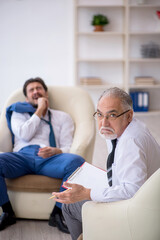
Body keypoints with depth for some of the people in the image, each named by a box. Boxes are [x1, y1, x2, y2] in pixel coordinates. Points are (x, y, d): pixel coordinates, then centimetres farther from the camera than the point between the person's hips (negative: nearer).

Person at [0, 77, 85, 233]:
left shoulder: (63, 117, 25)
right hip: (23, 155, 0)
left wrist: (55, 151, -12)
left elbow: (68, 148, 12)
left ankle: (57, 214, -21)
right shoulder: (18, 113, 27)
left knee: (77, 161, -34)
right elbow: (24, 135, 5)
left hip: (49, 158, 0)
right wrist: (39, 109, 11)